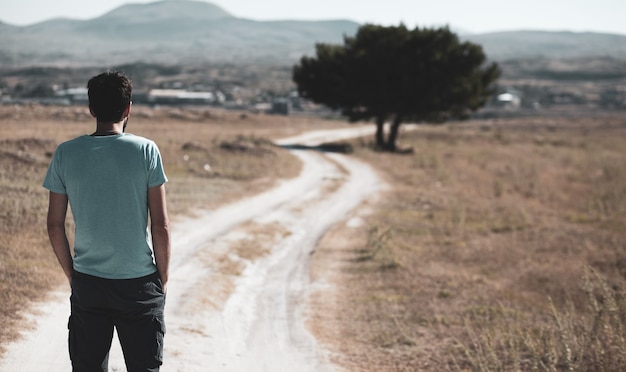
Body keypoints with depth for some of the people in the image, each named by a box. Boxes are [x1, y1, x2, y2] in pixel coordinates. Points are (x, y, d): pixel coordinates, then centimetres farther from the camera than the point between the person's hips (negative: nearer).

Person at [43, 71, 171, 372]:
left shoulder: (66, 154, -3)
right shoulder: (146, 151, -8)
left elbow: (55, 226, 1)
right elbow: (160, 226, -8)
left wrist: (72, 275, 14)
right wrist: (163, 279, 4)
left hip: (87, 283, 2)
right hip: (139, 283, -2)